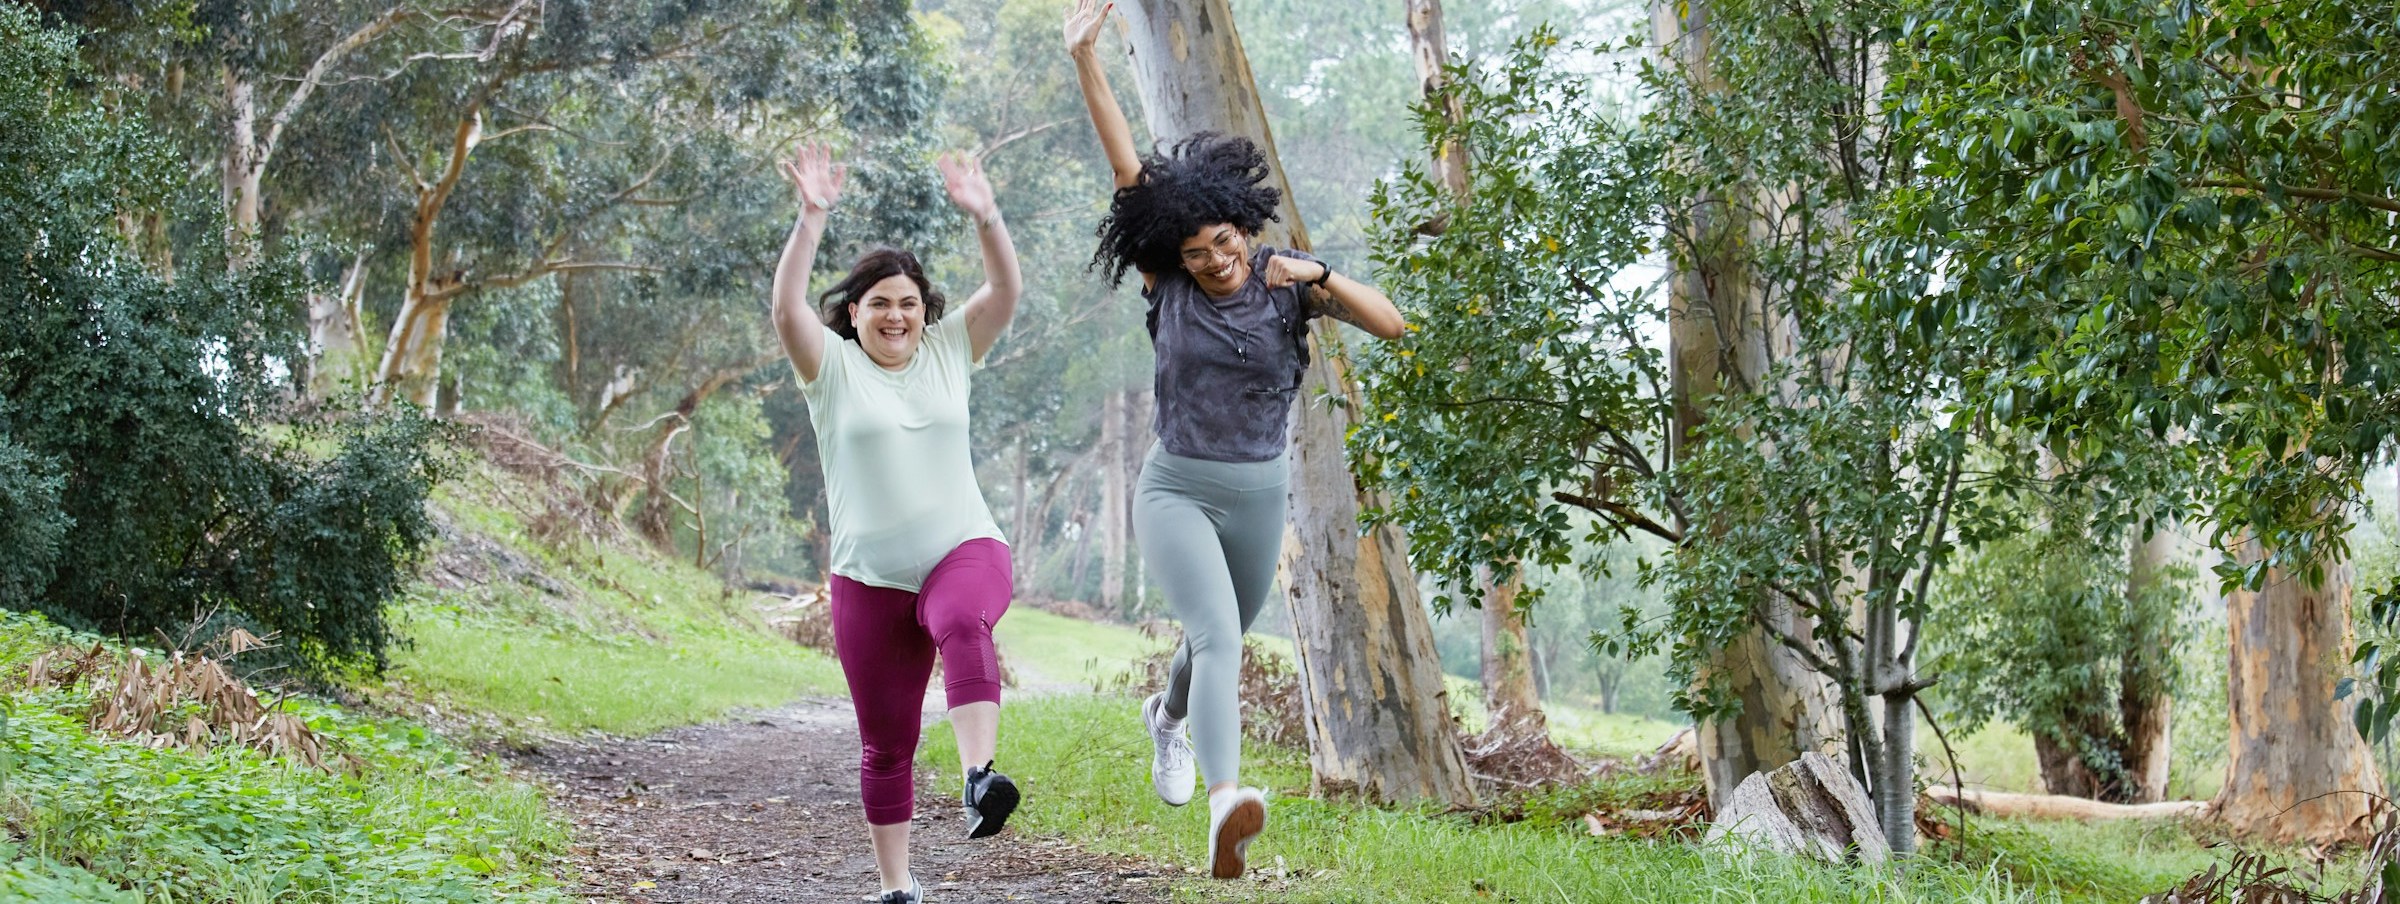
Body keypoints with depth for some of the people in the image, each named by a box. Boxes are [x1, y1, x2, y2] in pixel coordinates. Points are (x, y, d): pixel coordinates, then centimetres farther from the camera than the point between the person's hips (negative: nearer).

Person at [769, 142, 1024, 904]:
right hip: (871, 576, 1)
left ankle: (979, 778, -54)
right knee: (885, 745, 8)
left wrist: (984, 216, -19)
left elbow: (1006, 290, -3)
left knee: (964, 625, -38)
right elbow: (786, 308, -15)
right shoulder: (832, 365, 2)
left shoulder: (948, 350, 8)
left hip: (963, 549, -1)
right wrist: (812, 219, -25)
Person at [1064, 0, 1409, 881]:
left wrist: (1320, 278, -25)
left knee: (1219, 640, 23)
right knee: (1218, 635, -25)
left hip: (1258, 495, 3)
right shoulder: (1168, 280, -7)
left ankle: (1168, 717, 57)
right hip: (1175, 489, -3)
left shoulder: (1286, 280, -4)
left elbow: (1390, 324, -11)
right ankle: (1225, 801, -41)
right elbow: (1127, 166, -14)